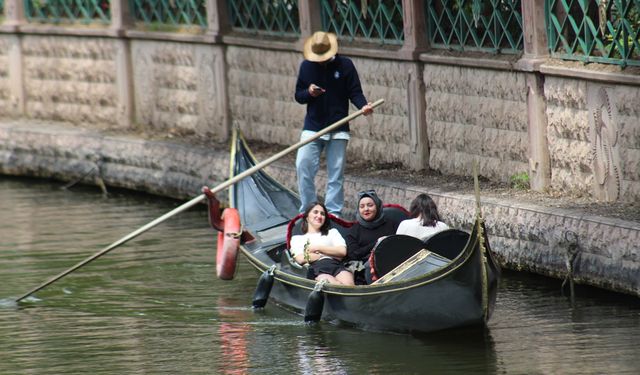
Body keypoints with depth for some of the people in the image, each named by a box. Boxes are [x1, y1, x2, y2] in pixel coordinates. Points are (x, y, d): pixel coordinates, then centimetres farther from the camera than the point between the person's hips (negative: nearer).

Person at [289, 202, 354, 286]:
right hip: (316, 268, -3)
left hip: (337, 266, 3)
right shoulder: (297, 238, 28)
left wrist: (317, 248, 9)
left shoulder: (332, 232, 34)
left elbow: (342, 251, 14)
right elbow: (301, 259, 6)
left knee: (349, 285, -37)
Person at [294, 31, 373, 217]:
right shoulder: (306, 66, 4)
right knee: (303, 165, -7)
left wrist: (363, 105, -22)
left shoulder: (345, 65, -2)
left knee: (336, 172, 0)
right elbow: (298, 96, 9)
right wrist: (309, 93, -13)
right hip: (312, 126, 2)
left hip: (338, 128, -2)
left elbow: (355, 92, -2)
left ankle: (333, 213, 5)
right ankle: (307, 210, 4)